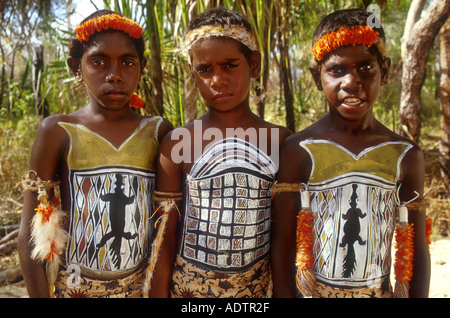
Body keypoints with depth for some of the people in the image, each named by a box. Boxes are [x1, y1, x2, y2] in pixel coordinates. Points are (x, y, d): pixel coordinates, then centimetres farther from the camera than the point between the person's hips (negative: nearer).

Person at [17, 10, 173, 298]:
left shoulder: (159, 132, -3)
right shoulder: (58, 131, -7)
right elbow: (32, 232, -6)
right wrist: (39, 294, -8)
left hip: (144, 285, 2)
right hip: (73, 286, -1)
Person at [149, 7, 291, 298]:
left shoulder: (282, 141, -3)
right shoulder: (178, 142, -6)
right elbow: (165, 234, -3)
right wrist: (159, 292, -3)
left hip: (260, 287, 1)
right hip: (188, 287, -1)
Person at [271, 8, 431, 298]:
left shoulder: (407, 155, -4)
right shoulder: (297, 151, -12)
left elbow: (416, 250, 1)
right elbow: (282, 246, -9)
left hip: (381, 290, 3)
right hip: (312, 289, -2)